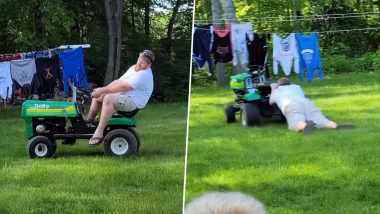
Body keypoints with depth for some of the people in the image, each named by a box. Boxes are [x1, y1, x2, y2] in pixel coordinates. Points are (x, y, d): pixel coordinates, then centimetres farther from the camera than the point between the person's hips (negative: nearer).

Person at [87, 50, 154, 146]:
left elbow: (123, 87, -23)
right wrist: (102, 90, 0)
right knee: (97, 96, 12)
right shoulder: (133, 68, 15)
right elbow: (119, 81, 14)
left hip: (133, 102, -11)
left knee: (108, 98, -34)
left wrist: (103, 90, -18)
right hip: (122, 97, 11)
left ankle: (99, 133, -36)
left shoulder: (144, 74, -18)